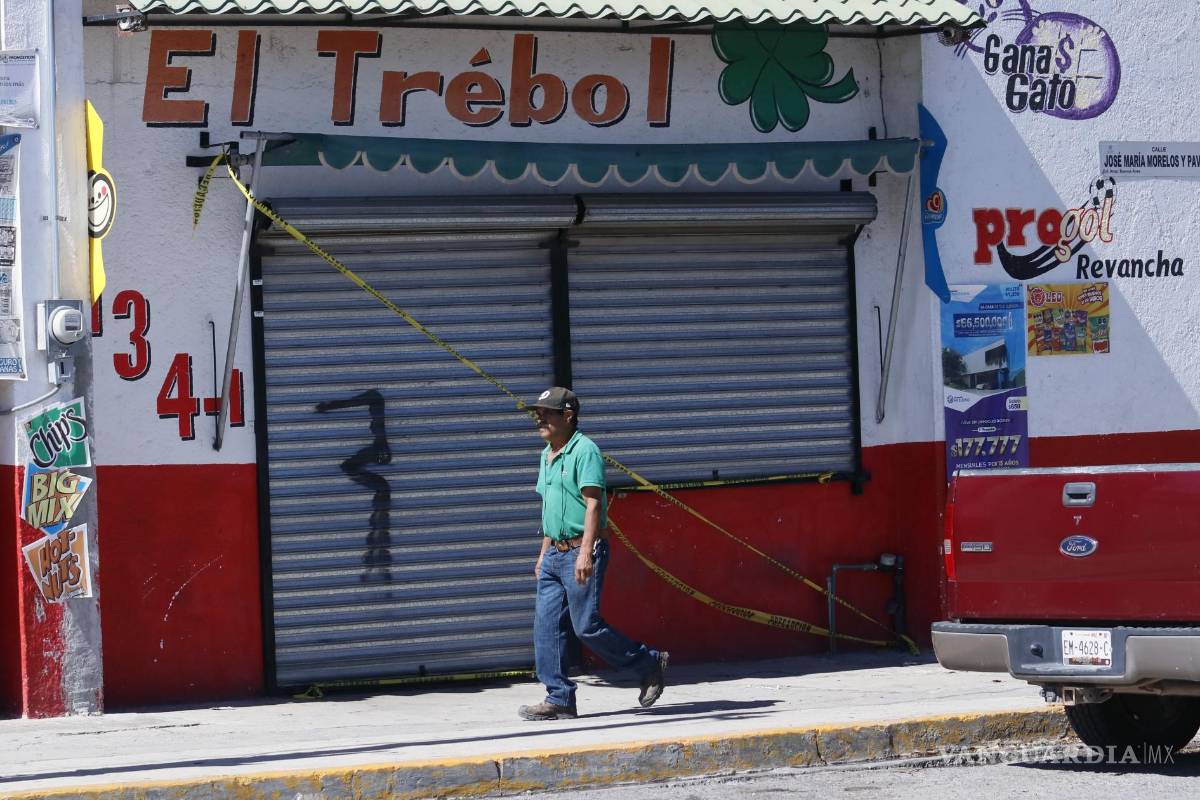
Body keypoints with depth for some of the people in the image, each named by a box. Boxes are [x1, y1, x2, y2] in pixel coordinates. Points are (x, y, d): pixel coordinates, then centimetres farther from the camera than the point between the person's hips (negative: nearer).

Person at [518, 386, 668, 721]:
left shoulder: (584, 450, -12)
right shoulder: (547, 455, 16)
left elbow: (593, 504, -19)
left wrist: (585, 553, -27)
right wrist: (544, 553, 23)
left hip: (582, 552, -9)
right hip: (556, 553, 9)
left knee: (586, 625, -9)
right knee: (547, 625, 1)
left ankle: (650, 663, 8)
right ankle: (559, 700, 3)